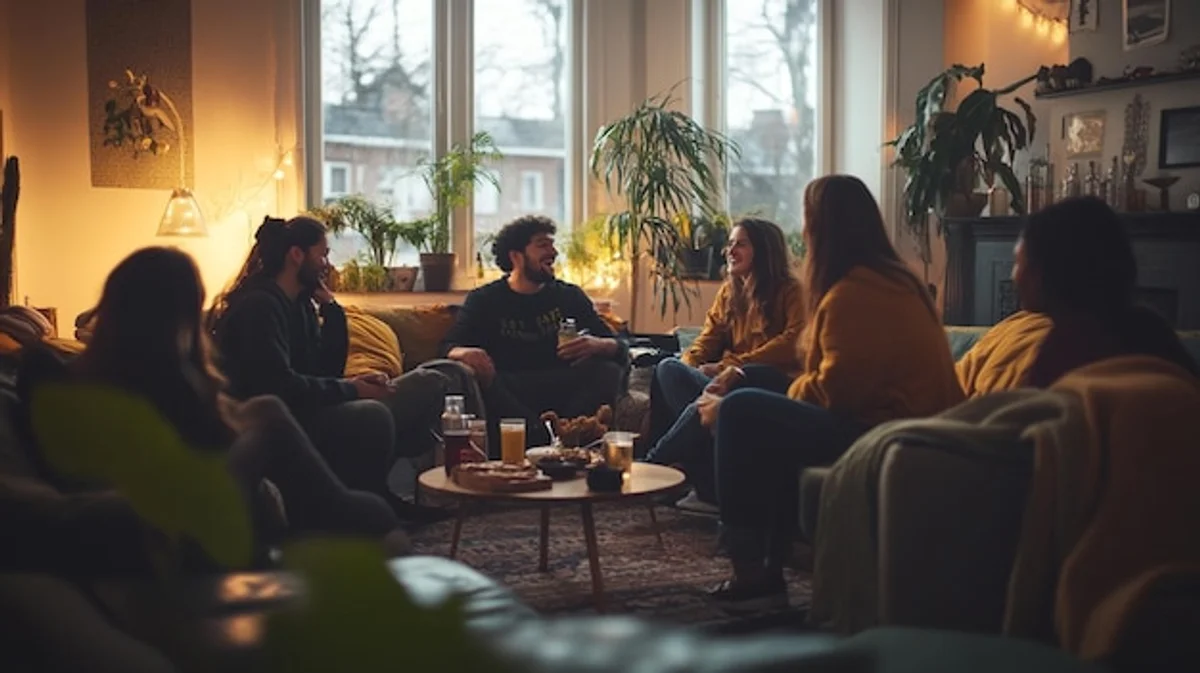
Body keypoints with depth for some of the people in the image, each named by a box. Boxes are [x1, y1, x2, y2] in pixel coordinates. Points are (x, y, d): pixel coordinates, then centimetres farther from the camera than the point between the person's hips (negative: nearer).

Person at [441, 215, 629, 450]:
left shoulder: (569, 296, 16)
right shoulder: (484, 300, 12)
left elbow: (621, 348, 8)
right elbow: (448, 346, -2)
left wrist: (596, 345, -18)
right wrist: (464, 353, -29)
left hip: (560, 390, 2)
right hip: (506, 389, -1)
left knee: (609, 370, -25)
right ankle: (542, 436, -32)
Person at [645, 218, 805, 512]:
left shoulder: (791, 292, 2)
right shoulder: (729, 291, 23)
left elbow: (792, 344, -12)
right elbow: (708, 338, 19)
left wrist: (728, 366, -17)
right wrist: (688, 365, -6)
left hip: (773, 383, -7)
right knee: (668, 368, -21)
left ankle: (652, 465, -22)